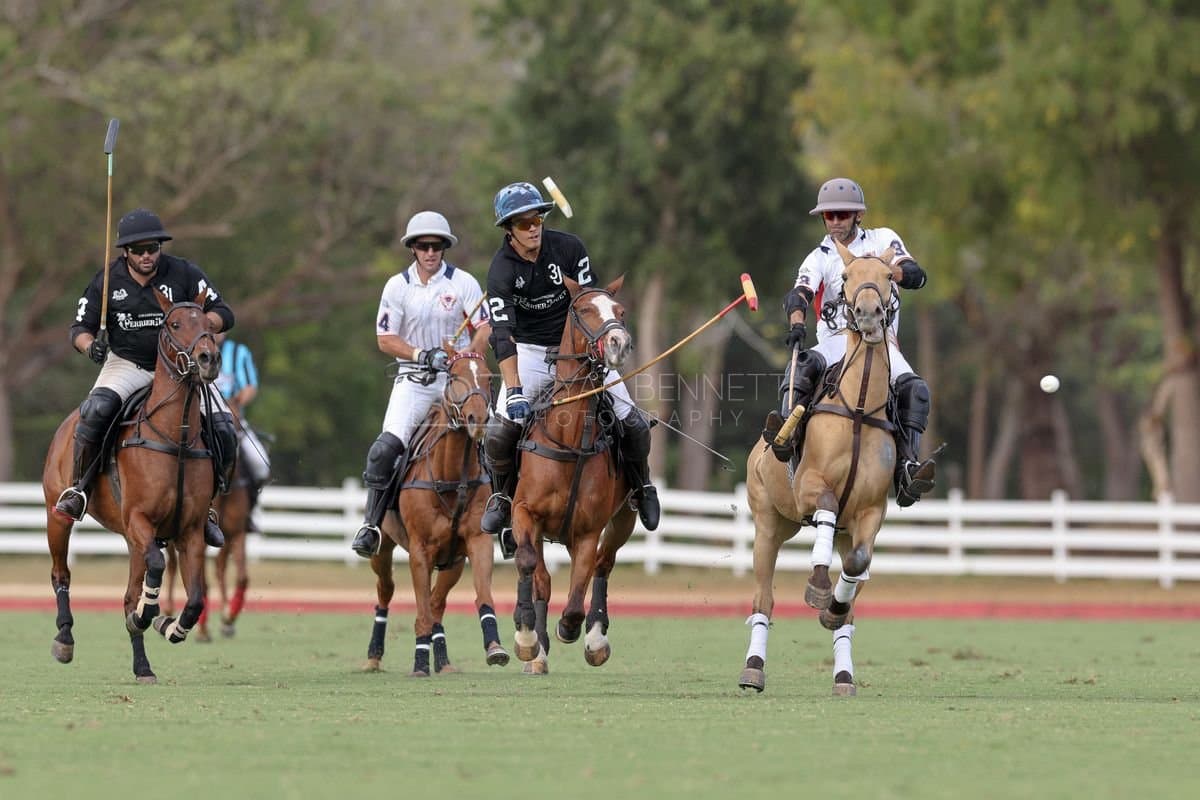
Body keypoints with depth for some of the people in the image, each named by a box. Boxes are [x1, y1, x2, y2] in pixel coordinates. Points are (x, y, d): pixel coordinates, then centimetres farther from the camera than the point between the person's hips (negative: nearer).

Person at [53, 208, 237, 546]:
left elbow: (223, 315, -7)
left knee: (223, 428, -15)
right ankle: (78, 488, -18)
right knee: (96, 409, -33)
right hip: (126, 364, -1)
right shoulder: (107, 281, -2)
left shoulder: (184, 274, -4)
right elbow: (80, 328, 4)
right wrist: (90, 345, -19)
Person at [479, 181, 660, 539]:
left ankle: (642, 486, 21)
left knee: (633, 423, -7)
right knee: (500, 432, -20)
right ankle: (501, 496, 8)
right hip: (530, 352, -1)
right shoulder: (501, 270, -18)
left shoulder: (568, 247, -11)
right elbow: (502, 335, -25)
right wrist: (514, 392, -34)